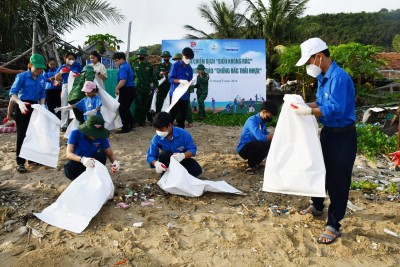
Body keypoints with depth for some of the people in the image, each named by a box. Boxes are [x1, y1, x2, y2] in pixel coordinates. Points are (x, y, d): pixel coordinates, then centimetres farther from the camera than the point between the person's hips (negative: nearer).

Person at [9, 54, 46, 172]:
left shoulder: (42, 78, 2)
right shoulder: (22, 76, -12)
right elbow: (13, 92, -17)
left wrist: (42, 106, -6)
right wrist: (20, 103, -34)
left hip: (35, 107, 5)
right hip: (23, 107, -5)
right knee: (22, 135, -4)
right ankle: (20, 162, 2)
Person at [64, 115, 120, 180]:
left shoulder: (101, 137, -16)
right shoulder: (75, 133, -22)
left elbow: (110, 154, -11)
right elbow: (68, 154, -33)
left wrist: (115, 162, -36)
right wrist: (82, 159, -54)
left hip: (92, 162, 1)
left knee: (102, 155, -28)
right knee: (68, 168, -33)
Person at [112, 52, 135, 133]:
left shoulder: (123, 67, -16)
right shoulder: (127, 66, 16)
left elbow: (123, 80, -29)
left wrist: (117, 88, -17)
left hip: (126, 91, -10)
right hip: (130, 89, 10)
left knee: (122, 109, -1)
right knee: (126, 108, 19)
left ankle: (125, 128, 6)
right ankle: (130, 125, 27)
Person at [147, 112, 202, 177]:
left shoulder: (183, 133, -24)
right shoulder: (157, 138, -19)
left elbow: (192, 149, -21)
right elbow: (150, 156, -19)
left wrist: (183, 155, -44)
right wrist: (156, 163, -43)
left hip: (182, 160, -1)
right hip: (169, 162, 1)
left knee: (197, 170, -26)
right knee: (164, 154, -33)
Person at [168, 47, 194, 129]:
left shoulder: (189, 68, 11)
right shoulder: (175, 65, -4)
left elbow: (190, 80, 12)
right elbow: (171, 79, -11)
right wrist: (180, 81, -27)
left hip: (184, 95, 5)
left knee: (183, 114, 9)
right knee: (173, 113, -4)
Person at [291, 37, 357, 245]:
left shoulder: (339, 77, -23)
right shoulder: (323, 77, 5)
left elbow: (336, 109, -30)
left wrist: (309, 111, -32)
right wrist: (303, 104, -2)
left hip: (343, 136, -9)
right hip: (328, 132, 9)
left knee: (338, 179, 1)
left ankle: (333, 226, 13)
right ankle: (317, 206, 43)